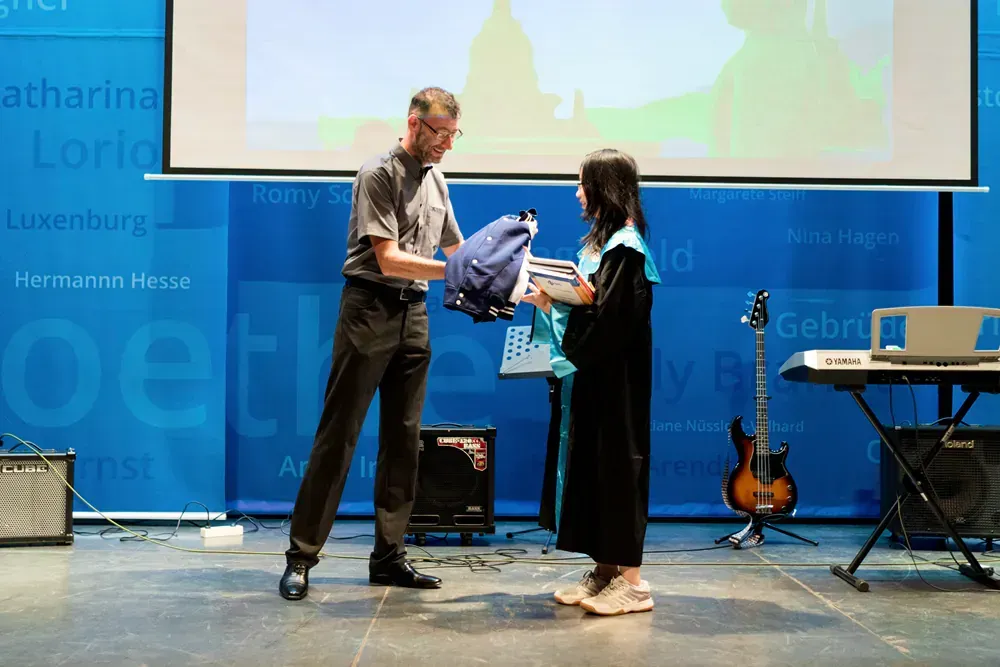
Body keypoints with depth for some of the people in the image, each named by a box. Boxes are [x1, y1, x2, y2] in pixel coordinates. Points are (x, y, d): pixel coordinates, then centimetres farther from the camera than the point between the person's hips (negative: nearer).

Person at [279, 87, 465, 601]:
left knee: (403, 438, 7)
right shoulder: (379, 175, -8)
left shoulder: (435, 180, 15)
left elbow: (456, 247, 20)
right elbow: (388, 259, -16)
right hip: (370, 309, -7)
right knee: (338, 433, -5)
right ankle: (301, 555, 3)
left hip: (413, 316, 7)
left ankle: (388, 556, 16)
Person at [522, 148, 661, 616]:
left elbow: (606, 315, -22)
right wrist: (548, 295, 2)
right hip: (590, 370, 9)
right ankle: (605, 569, 19)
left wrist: (552, 302, -15)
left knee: (616, 462, -5)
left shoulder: (624, 246, -14)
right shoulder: (601, 240, 15)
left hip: (615, 374, -9)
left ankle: (631, 581, 3)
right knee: (589, 463, 11)